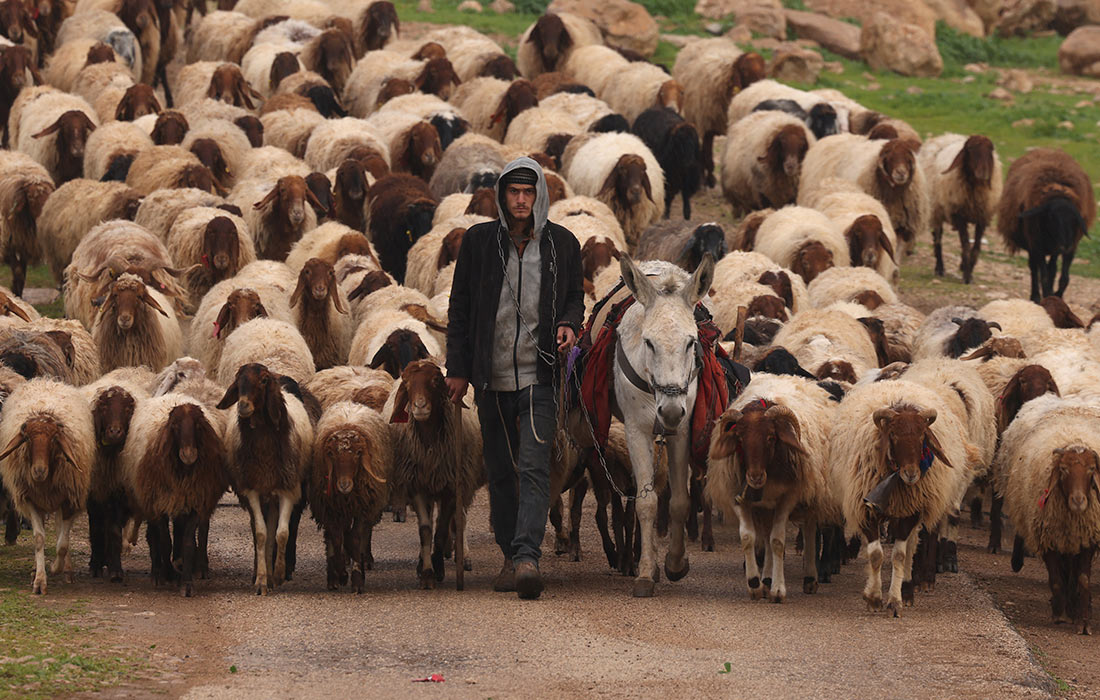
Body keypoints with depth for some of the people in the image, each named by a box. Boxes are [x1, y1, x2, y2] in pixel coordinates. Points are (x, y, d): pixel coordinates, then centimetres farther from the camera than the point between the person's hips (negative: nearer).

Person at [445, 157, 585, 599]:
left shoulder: (562, 244, 2)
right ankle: (511, 557, 21)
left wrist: (569, 324, -7)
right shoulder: (479, 242, 3)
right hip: (492, 378, 2)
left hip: (539, 376, -2)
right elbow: (460, 309, 7)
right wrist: (457, 369, 3)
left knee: (534, 468, -15)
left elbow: (574, 296, 16)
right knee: (500, 472, 10)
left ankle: (528, 557, -23)